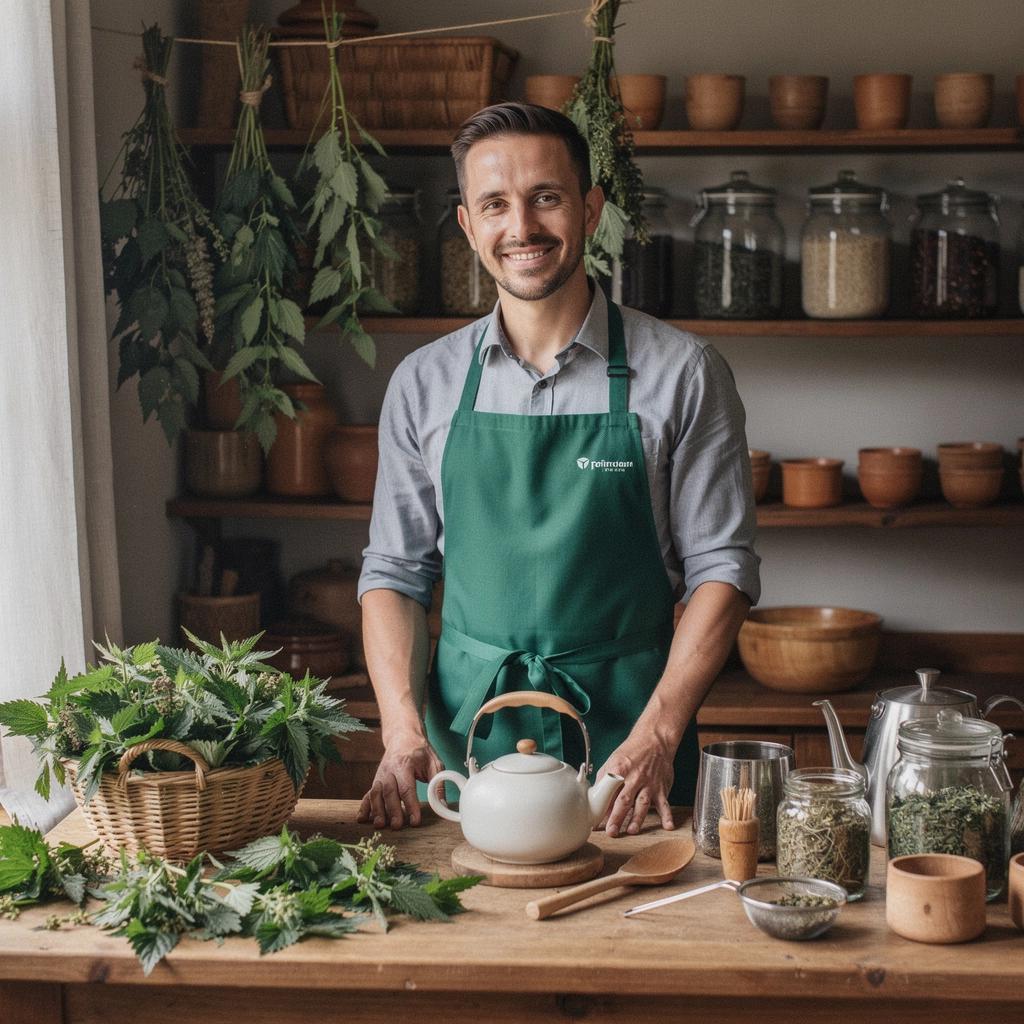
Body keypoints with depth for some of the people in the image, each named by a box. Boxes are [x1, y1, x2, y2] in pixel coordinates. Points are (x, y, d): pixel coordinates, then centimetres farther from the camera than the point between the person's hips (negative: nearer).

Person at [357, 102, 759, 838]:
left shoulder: (683, 373, -3)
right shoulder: (424, 383, 5)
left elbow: (721, 568, -3)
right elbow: (395, 571, 8)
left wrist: (657, 735, -13)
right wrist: (403, 731, -5)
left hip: (625, 731, -2)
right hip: (464, 730, 2)